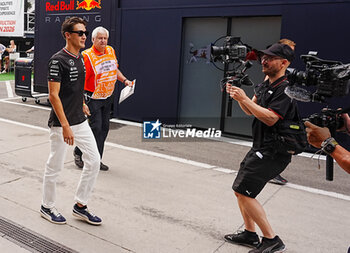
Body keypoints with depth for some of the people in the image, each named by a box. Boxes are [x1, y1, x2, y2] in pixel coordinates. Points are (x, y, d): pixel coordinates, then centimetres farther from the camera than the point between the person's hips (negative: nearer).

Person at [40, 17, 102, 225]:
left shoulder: (80, 58, 11)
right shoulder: (58, 60, -14)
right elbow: (53, 95, -19)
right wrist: (65, 125, -23)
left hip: (80, 121, 8)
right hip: (62, 124, -8)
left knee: (94, 160, 7)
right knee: (55, 166, 6)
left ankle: (80, 205, 20)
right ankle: (47, 207, 26)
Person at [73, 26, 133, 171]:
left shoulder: (111, 51, 7)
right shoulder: (87, 55, -14)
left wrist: (124, 80, 8)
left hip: (108, 97, 7)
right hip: (93, 98, -7)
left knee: (104, 128, 9)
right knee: (95, 127, -7)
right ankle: (78, 152, 16)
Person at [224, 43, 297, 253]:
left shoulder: (285, 89, -16)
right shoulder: (264, 86, 14)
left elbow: (270, 118, -26)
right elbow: (250, 111, 18)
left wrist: (244, 98, -22)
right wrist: (238, 95, 1)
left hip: (272, 152, -10)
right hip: (261, 149, 10)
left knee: (243, 192, -11)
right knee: (241, 190, 15)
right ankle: (250, 235, 28)